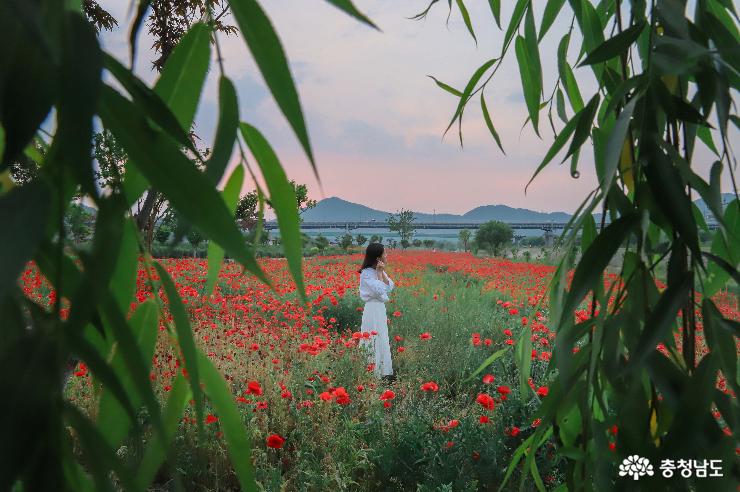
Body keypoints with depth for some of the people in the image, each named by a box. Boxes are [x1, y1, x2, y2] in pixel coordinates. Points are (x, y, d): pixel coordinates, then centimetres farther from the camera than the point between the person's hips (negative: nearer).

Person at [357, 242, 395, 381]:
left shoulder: (380, 271, 9)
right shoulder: (367, 273, -16)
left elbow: (389, 287, 1)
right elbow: (380, 291, -22)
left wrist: (382, 272, -7)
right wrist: (379, 273, -15)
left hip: (381, 310, 9)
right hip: (373, 310, -9)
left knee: (382, 342, 13)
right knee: (374, 342, -2)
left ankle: (383, 372, 21)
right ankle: (375, 374, 6)